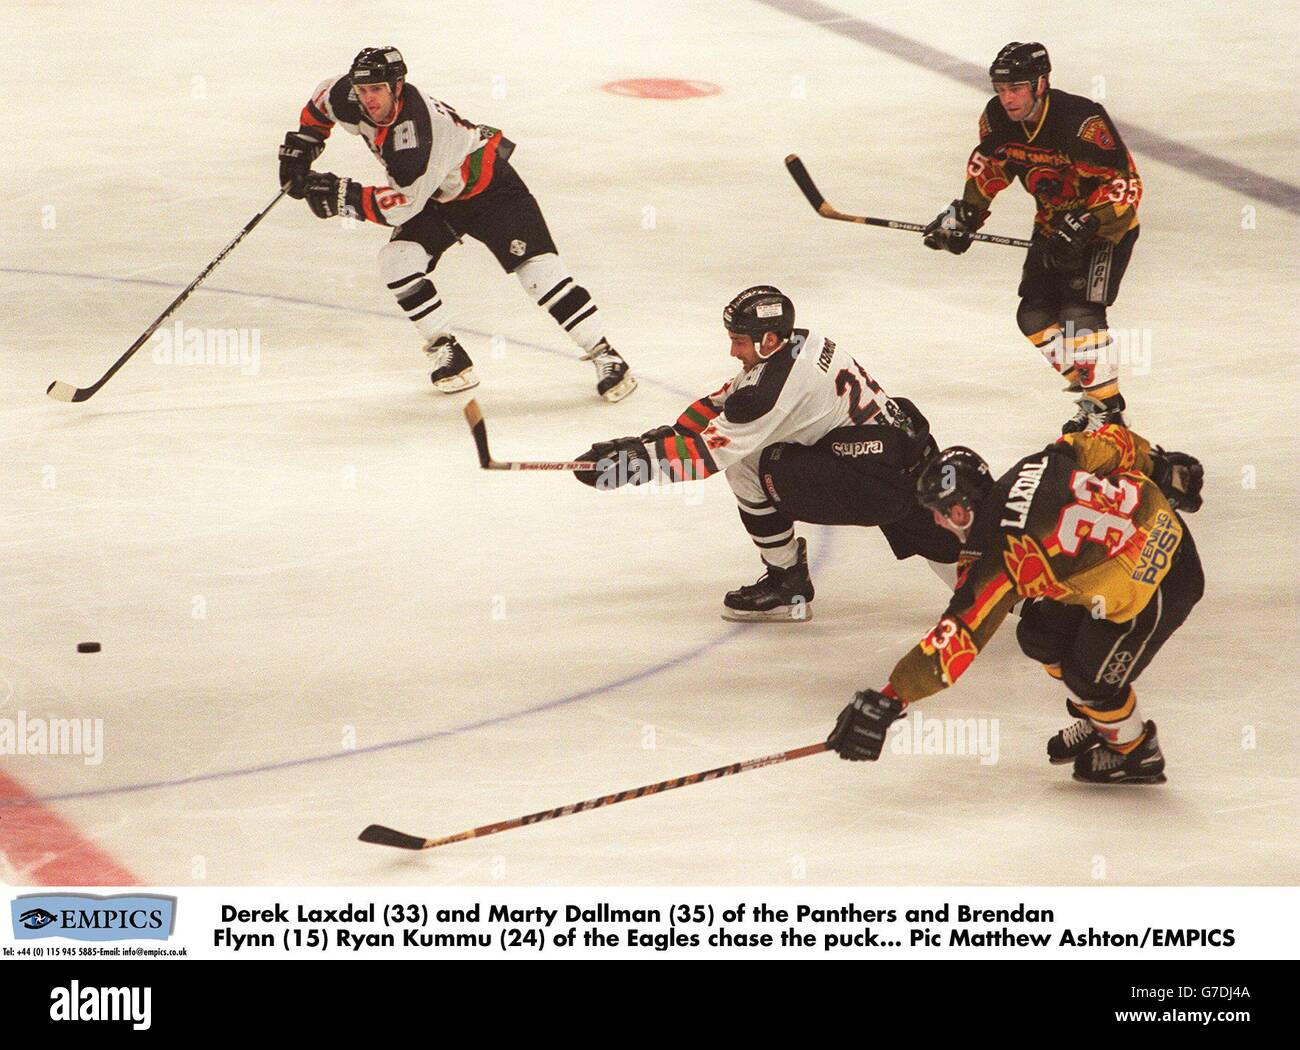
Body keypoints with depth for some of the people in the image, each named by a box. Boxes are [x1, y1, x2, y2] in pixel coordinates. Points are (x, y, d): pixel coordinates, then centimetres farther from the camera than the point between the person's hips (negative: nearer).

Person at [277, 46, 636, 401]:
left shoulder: (413, 130, -37)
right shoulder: (353, 99, -15)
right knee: (397, 261, -15)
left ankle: (604, 355, -10)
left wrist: (342, 196, -32)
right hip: (438, 199, 8)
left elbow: (402, 206, -34)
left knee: (537, 268, -18)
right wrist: (300, 144, 3)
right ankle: (448, 355, -5)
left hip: (489, 186, -8)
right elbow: (323, 98, 9)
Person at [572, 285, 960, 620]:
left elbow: (709, 452, -19)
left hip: (874, 483, -10)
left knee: (746, 466, -7)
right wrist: (668, 433, 8)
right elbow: (726, 402, 16)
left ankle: (788, 587, 5)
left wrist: (635, 459, -16)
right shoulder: (798, 342, 8)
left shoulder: (776, 385, -20)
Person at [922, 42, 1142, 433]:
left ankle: (1107, 409, -13)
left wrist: (1082, 227, -37)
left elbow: (1125, 185, -30)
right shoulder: (997, 119, -10)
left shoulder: (1084, 122, -32)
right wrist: (965, 213, 2)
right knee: (1034, 315, 3)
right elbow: (989, 166, 11)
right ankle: (1089, 383, 19)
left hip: (1108, 225, -8)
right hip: (1053, 222, 8)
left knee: (1080, 311, -21)